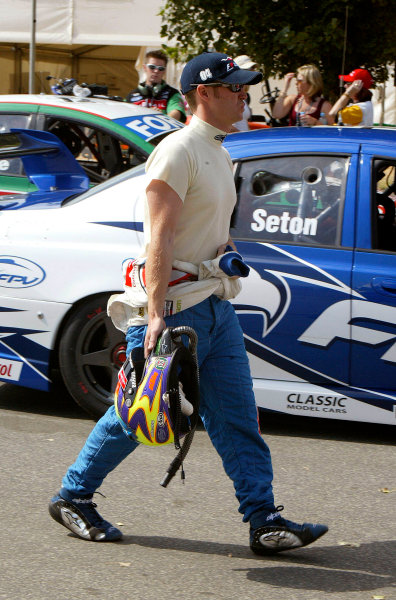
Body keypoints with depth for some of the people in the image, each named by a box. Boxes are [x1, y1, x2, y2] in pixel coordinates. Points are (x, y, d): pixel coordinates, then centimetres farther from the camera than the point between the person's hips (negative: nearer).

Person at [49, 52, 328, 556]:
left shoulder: (219, 153, 16)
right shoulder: (178, 151, -14)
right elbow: (159, 240, -21)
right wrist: (155, 313, -26)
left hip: (215, 306, 9)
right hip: (172, 308, -9)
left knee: (237, 418, 4)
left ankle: (265, 521, 3)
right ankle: (73, 497, 19)